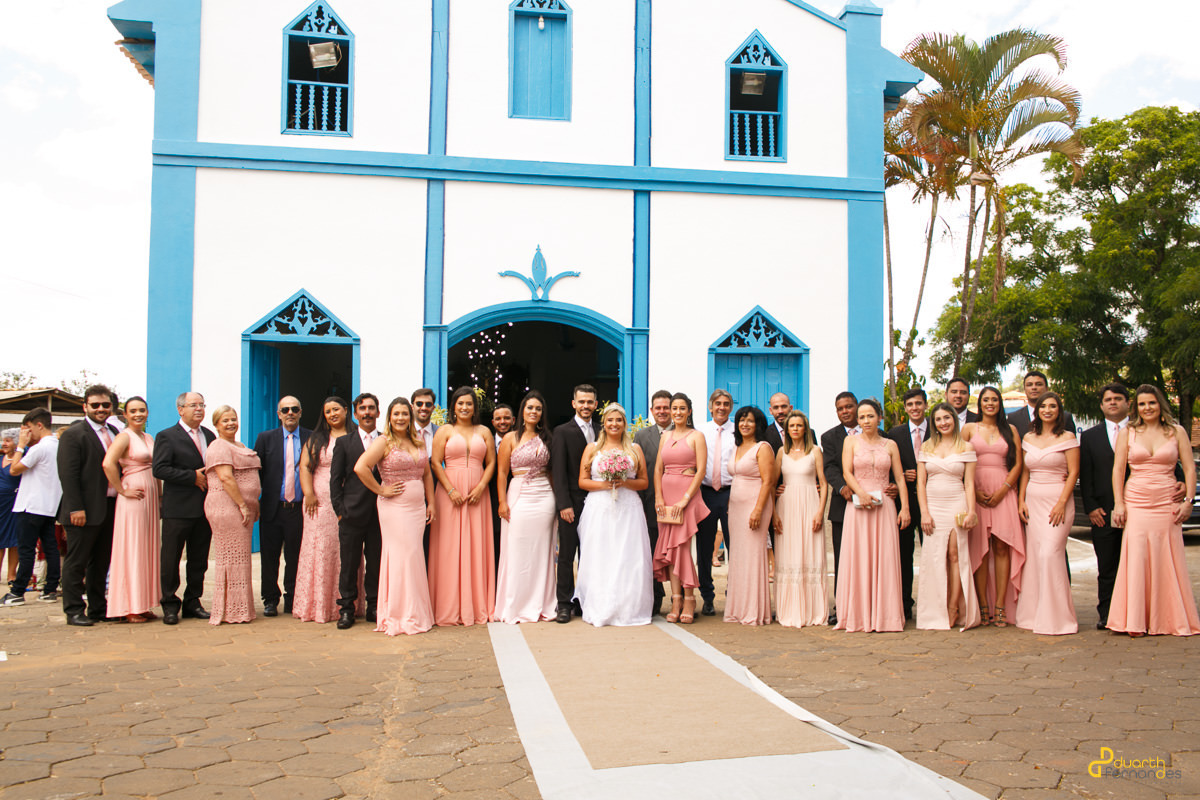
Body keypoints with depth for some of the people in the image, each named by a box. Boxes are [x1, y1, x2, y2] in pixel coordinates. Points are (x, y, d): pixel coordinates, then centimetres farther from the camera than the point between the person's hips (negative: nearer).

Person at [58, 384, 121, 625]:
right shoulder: (73, 434, -7)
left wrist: (120, 500, 7)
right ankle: (74, 611, 11)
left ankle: (98, 608, 22)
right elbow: (68, 474, -12)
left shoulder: (113, 432, 14)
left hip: (111, 508, 7)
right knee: (76, 563, 2)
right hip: (85, 511, -7)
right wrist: (76, 508, -18)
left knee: (102, 562, 13)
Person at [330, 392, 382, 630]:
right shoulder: (344, 442, 8)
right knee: (349, 562, 2)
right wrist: (339, 509, -3)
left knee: (377, 561, 5)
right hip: (352, 512, -1)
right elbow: (335, 479, 6)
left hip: (379, 512, 1)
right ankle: (346, 609, 13)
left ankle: (374, 607, 16)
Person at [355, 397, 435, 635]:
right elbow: (360, 468, -16)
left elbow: (427, 474, 18)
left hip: (418, 507, 6)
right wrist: (381, 491, -10)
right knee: (401, 555, -6)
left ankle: (416, 614, 14)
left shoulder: (418, 442, 13)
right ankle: (400, 616, 3)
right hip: (394, 507, -5)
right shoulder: (384, 442, -6)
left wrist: (431, 503, 11)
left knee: (415, 557, 7)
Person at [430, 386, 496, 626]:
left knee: (477, 546, 2)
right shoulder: (445, 431, 6)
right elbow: (435, 463, -1)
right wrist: (451, 490, -11)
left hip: (477, 494, 2)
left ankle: (479, 606, 10)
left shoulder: (484, 432, 12)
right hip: (450, 493, -2)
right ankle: (451, 609, 4)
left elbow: (491, 462, 8)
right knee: (450, 547, -2)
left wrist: (481, 487, -6)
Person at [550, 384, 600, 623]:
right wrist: (564, 504, -13)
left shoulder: (601, 431, 11)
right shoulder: (562, 432, 0)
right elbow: (558, 471, -6)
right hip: (572, 503, -3)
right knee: (566, 555, 0)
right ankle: (565, 604, 6)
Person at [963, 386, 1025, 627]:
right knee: (979, 548, -3)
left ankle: (1000, 606, -3)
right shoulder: (969, 428, 10)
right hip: (975, 492, 0)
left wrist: (1003, 490, -6)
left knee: (1002, 547, -6)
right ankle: (983, 606, -1)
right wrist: (974, 491, -8)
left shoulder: (1010, 430, 13)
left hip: (1003, 493, 0)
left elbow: (1018, 463, 6)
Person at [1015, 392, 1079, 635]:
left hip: (1058, 500, -5)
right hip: (1033, 501, 5)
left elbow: (1074, 472, -5)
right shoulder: (1028, 438, 13)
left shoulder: (1067, 437, -1)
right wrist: (1021, 501, 6)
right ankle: (1034, 614, 10)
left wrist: (1061, 503, -14)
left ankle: (1055, 617, -5)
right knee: (1033, 555, 2)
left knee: (1050, 553, -13)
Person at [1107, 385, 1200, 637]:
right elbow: (1118, 469, 4)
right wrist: (1118, 503, -4)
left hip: (1167, 503, 0)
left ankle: (1171, 620, 12)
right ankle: (1136, 622, -1)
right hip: (1135, 503, 0)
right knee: (1136, 559, -5)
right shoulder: (1127, 433, 7)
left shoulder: (1177, 432, 7)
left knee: (1167, 560, 0)